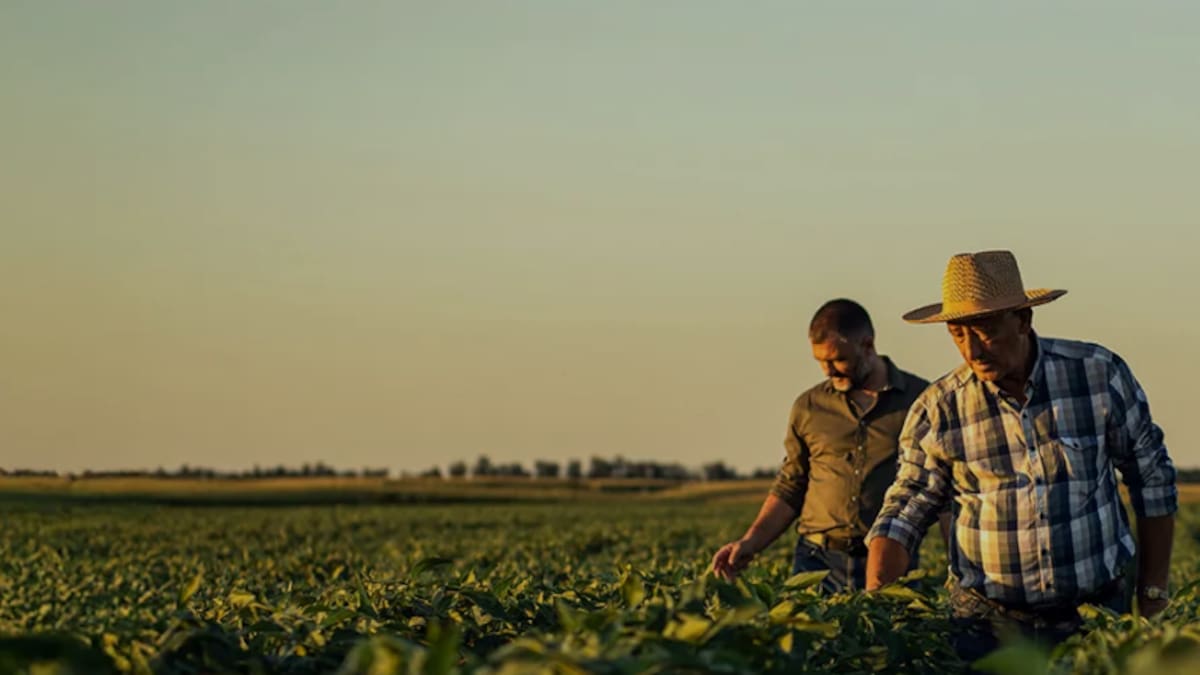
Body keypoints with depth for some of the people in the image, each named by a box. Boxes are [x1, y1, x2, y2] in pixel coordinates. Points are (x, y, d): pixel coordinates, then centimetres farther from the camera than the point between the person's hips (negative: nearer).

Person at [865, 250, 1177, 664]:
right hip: (987, 624, 0)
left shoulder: (1099, 374, -6)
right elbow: (903, 515, -1)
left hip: (1096, 612, 0)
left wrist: (1153, 596, 4)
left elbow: (1152, 479, 4)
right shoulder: (937, 412, -6)